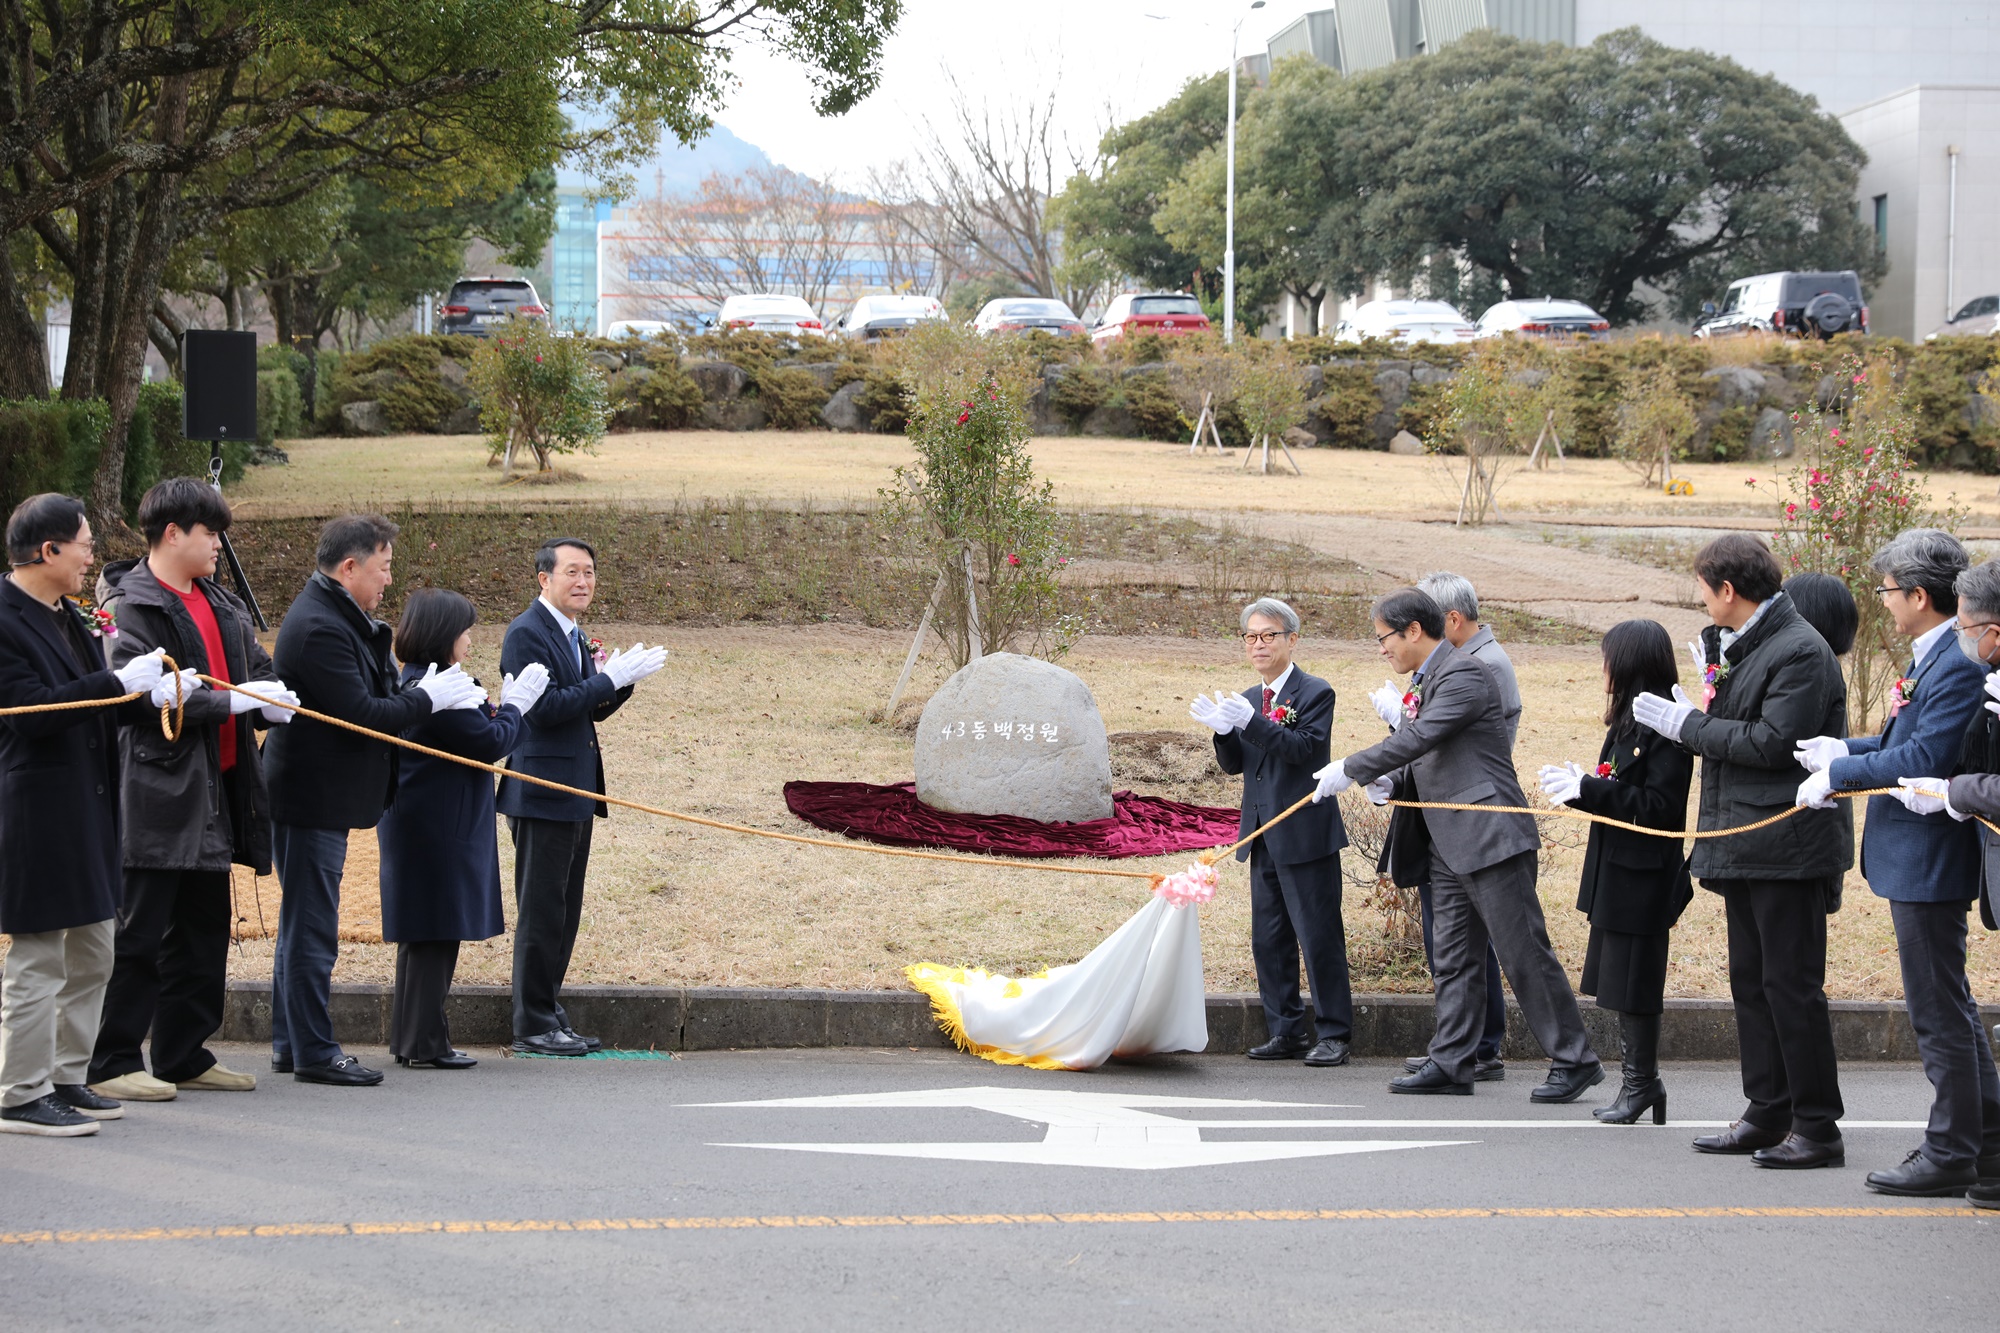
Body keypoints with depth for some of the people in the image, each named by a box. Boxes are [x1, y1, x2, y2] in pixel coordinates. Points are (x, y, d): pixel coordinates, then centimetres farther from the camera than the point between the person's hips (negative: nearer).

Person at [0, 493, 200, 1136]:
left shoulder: (70, 619, 14)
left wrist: (152, 697, 6)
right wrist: (119, 682, -22)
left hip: (89, 808, 10)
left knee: (92, 953, 15)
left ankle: (67, 1080, 24)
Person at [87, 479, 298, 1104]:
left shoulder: (220, 605, 16)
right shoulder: (132, 605, -11)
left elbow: (256, 668, 22)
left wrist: (272, 700, -2)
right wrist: (231, 701, -19)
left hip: (213, 791, 9)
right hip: (157, 795, -9)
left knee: (203, 931, 14)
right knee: (137, 933, -5)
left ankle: (186, 1055, 23)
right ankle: (110, 1063, 2)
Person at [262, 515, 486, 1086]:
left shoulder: (340, 618, 13)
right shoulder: (319, 627, -20)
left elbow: (372, 699, 15)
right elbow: (361, 715, -24)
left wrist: (445, 695, 1)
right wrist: (428, 698, -12)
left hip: (324, 797, 11)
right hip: (312, 798, -11)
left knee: (302, 923, 16)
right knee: (312, 927, -4)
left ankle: (291, 1042, 25)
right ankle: (315, 1053, 1)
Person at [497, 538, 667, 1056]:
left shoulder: (573, 635, 17)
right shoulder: (527, 633, -13)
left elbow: (592, 709, 18)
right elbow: (546, 708, -21)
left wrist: (621, 679, -1)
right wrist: (611, 678, -19)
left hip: (575, 795, 10)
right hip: (542, 793, -10)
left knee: (564, 911, 13)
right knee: (541, 911, -5)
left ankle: (550, 1015, 20)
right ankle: (533, 1025, 1)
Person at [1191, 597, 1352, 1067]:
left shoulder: (1315, 693, -6)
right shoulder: (1249, 699, 15)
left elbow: (1304, 749, -20)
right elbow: (1234, 765, 11)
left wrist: (1251, 722, -28)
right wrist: (1224, 730, -9)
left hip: (1305, 834, -8)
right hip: (1264, 836, 8)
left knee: (1319, 936, -5)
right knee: (1269, 940, 10)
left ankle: (1333, 1034, 1)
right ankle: (1286, 1031, 18)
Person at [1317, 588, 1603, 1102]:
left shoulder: (1464, 673, -12)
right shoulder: (1424, 684, 17)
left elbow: (1420, 738, -21)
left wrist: (1350, 770, -15)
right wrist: (1389, 781, 0)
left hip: (1491, 836, -10)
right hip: (1449, 846, 10)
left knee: (1524, 953, -7)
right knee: (1454, 959, 9)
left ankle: (1574, 1060, -1)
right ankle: (1450, 1063, 12)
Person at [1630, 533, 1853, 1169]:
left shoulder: (1801, 651, -14)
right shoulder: (1742, 646, 16)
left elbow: (1773, 742, -21)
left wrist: (1687, 723, -13)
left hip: (1788, 847, -10)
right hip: (1746, 849, 10)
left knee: (1791, 985, -7)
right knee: (1751, 981, 12)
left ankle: (1818, 1128, -2)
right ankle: (1768, 1115, 19)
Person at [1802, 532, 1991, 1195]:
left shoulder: (1959, 666, -22)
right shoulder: (1932, 657, 10)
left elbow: (1925, 759, -26)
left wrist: (1839, 774, -18)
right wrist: (1845, 749, 13)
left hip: (1930, 859, -11)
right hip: (1913, 859, 11)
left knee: (1937, 1009, -2)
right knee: (1947, 1002, 19)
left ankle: (1951, 1154, 6)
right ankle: (1983, 1132, 30)